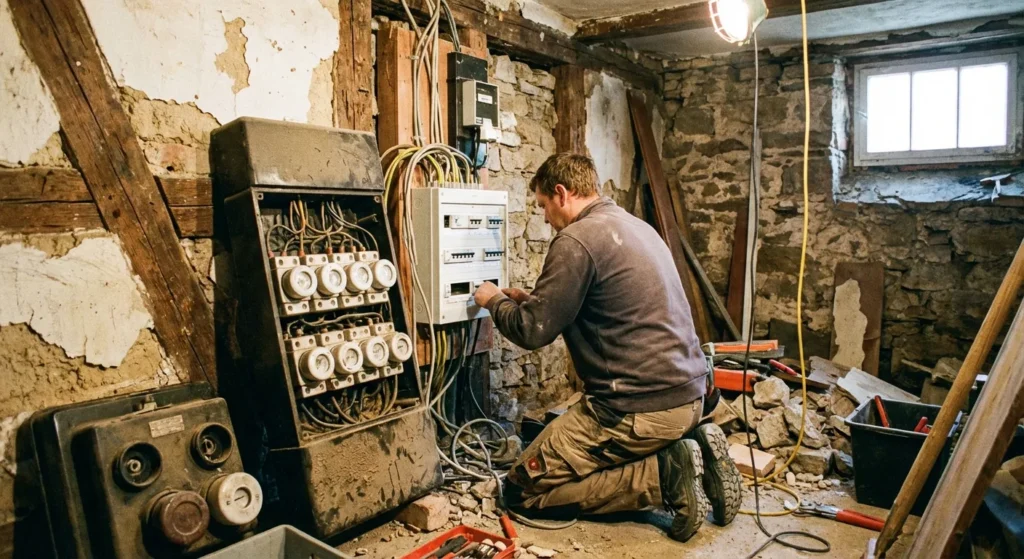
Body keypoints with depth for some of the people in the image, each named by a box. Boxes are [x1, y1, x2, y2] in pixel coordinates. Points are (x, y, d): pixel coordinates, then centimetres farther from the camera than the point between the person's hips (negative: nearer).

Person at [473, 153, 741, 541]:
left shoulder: (576, 240, -14)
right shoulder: (635, 226, 14)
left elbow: (533, 332, -11)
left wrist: (495, 302, 9)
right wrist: (532, 301, 23)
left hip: (641, 407, -9)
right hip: (688, 394, 9)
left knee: (527, 486, 4)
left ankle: (663, 475, -6)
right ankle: (693, 450, 11)